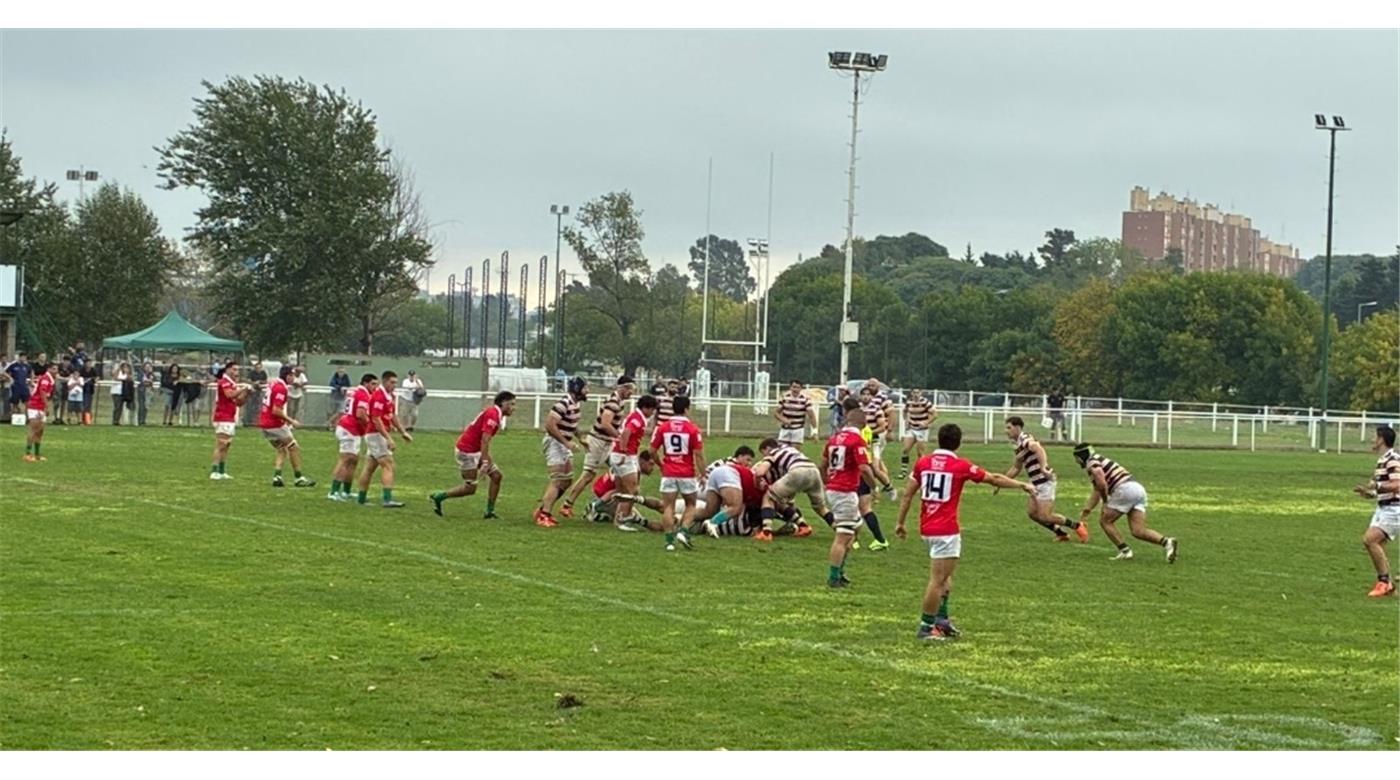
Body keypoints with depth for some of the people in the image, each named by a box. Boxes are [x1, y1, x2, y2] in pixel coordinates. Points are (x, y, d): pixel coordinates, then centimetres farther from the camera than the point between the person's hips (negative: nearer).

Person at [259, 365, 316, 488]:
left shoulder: (272, 384, 10)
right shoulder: (281, 388, -18)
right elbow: (276, 410, -24)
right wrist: (291, 421, -17)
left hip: (264, 423, 9)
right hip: (275, 425, -9)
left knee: (282, 451, 16)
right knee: (294, 448, 3)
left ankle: (277, 477, 1)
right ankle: (299, 478, 5)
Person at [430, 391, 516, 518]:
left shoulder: (497, 415, 11)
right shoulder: (492, 414, -20)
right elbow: (485, 440, -27)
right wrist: (485, 463, -30)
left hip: (476, 450, 10)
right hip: (467, 450, -10)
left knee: (496, 475, 4)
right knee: (470, 488, -7)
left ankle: (490, 511, 8)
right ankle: (438, 497, 7)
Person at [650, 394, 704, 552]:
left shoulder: (662, 427, -1)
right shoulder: (692, 429, -7)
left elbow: (652, 451, 3)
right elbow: (699, 454, -9)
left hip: (668, 474, 1)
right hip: (687, 474, -1)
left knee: (668, 507, 4)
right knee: (690, 505, 16)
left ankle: (669, 540, -2)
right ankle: (683, 531, -3)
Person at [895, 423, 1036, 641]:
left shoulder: (923, 463, 4)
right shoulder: (960, 466, -8)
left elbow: (908, 494, 7)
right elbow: (995, 479, 2)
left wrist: (900, 522, 15)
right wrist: (1023, 485, 14)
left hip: (927, 528, 6)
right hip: (946, 530, -6)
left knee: (945, 575, 21)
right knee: (938, 580, -2)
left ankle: (941, 619, 18)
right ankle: (926, 627, 0)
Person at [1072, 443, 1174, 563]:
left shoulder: (1092, 463, 1)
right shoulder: (1099, 463, 30)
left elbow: (1102, 484, -15)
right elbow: (1097, 491, 38)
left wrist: (1105, 502, 2)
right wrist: (1086, 511, 39)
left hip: (1125, 489, -8)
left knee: (1105, 521, 7)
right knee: (1138, 531, 1)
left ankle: (1125, 551, -1)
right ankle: (1166, 542, -18)